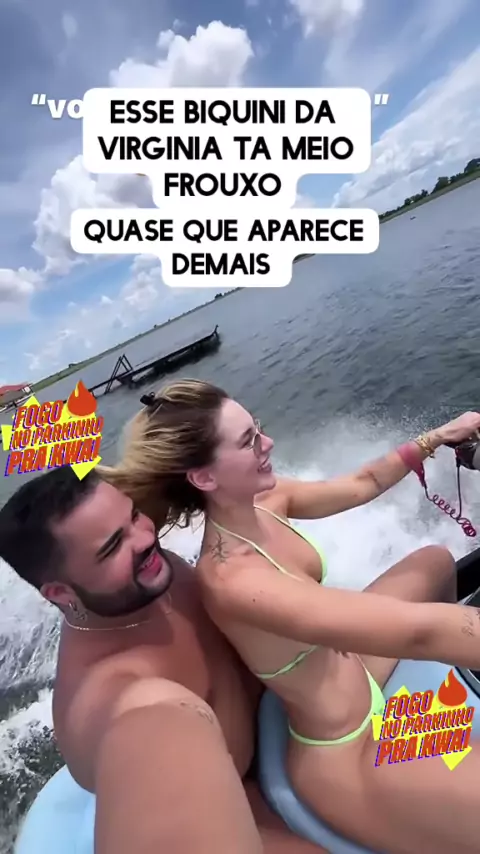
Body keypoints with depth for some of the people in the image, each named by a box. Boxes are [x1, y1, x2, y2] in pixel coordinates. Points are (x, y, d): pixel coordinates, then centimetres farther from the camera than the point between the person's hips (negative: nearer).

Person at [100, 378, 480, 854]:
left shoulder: (263, 502, -12)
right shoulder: (233, 578, -38)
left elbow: (360, 486, 2)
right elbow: (420, 631, -44)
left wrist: (439, 437, 3)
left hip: (350, 666, 9)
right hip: (344, 754, -8)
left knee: (435, 560, 22)